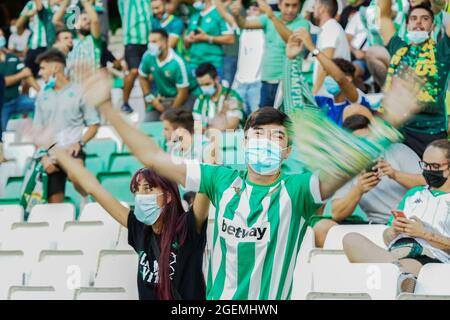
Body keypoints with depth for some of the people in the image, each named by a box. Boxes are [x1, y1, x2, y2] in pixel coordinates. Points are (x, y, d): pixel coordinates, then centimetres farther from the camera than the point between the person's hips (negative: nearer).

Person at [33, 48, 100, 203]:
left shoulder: (78, 92, 2)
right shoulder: (42, 96, 14)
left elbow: (94, 124, 1)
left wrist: (79, 143, -15)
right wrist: (43, 156, -1)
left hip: (73, 150, -5)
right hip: (52, 154, 5)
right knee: (54, 205, 1)